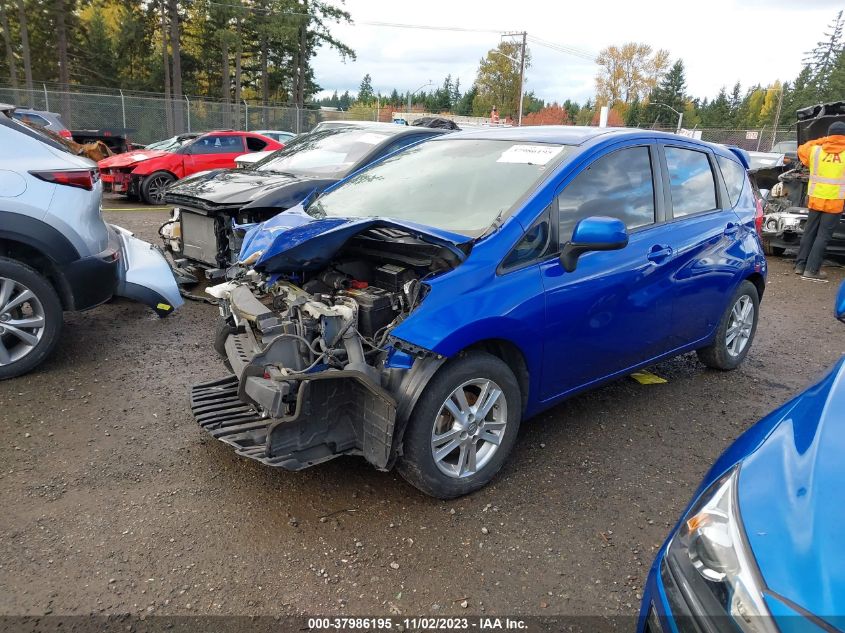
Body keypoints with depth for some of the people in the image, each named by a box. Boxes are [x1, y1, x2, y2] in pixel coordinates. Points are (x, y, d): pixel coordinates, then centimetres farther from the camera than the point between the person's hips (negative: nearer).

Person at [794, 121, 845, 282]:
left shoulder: (816, 151, 1)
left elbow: (802, 150, 20)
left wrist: (821, 141, 20)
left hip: (816, 199, 3)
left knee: (809, 232, 14)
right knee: (823, 236, -1)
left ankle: (800, 265, 17)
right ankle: (811, 270, -3)